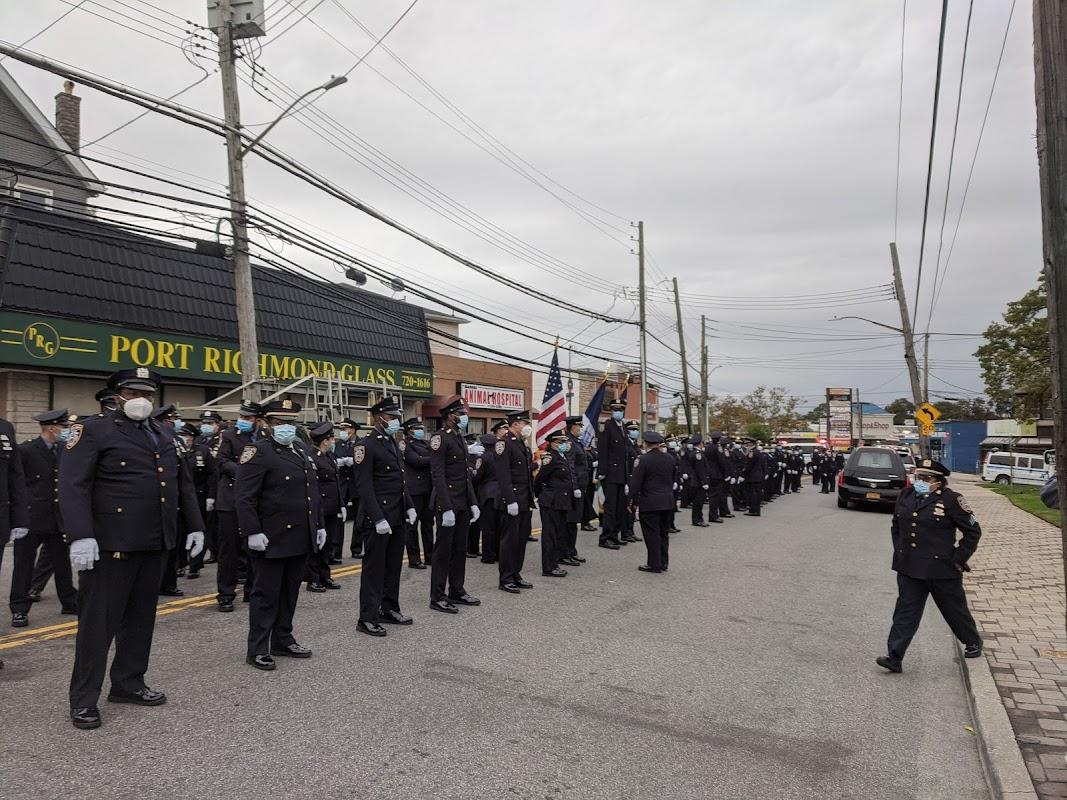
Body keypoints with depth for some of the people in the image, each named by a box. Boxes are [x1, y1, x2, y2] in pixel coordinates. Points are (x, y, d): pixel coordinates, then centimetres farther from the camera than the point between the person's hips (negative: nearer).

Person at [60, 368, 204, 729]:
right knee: (99, 620, 1)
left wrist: (195, 525, 13)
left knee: (141, 617, 14)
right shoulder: (94, 431, -4)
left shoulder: (164, 438, 17)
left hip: (154, 543, 7)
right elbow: (73, 484, -13)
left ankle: (128, 683, 27)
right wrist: (81, 535, -23)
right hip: (110, 543, -6)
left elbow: (183, 484, 20)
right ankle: (84, 699, 13)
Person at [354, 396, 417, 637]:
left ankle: (389, 609, 27)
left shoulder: (393, 443, 15)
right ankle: (367, 618, 8)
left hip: (397, 517, 8)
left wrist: (409, 507, 12)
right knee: (374, 567, 0)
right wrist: (378, 519, -21)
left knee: (394, 565, 15)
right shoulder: (366, 445, -12)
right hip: (378, 519, -8)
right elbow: (364, 486, -17)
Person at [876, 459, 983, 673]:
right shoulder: (906, 495, 5)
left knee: (955, 610, 16)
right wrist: (899, 551, 10)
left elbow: (973, 531, -4)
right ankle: (894, 657, 0)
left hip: (942, 569, -4)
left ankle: (973, 642, 42)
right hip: (909, 569, 4)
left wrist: (958, 558, -6)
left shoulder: (950, 500, -11)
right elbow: (896, 526, 19)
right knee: (905, 612, 1)